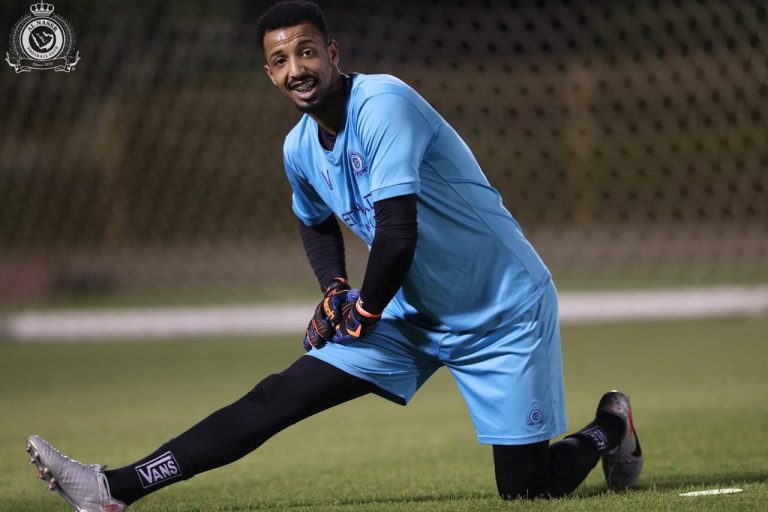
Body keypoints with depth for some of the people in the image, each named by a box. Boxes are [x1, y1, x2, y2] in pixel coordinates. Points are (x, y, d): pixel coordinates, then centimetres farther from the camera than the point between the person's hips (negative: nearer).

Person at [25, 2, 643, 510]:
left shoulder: (382, 103, -25)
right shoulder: (300, 149, 0)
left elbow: (398, 234, -31)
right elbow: (316, 223, 24)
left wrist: (365, 311, -14)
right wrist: (334, 290, 5)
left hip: (503, 311, -6)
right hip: (412, 312, 6)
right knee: (278, 397, -6)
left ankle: (607, 429, 27)